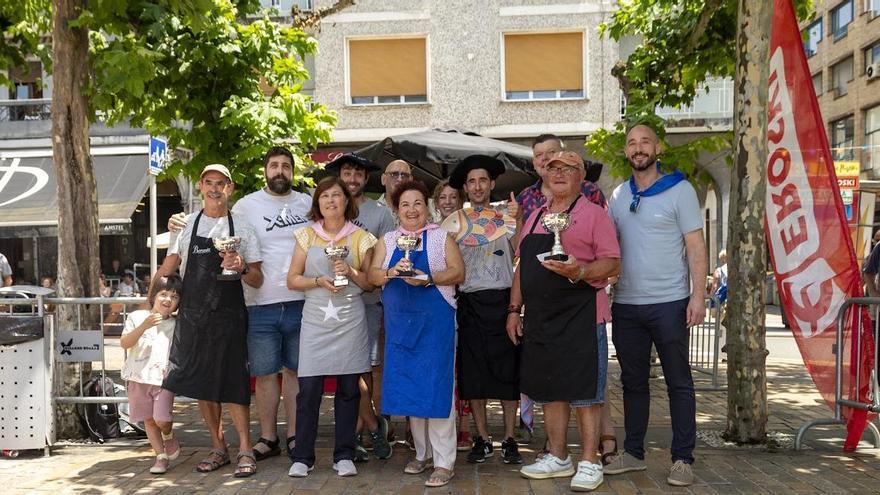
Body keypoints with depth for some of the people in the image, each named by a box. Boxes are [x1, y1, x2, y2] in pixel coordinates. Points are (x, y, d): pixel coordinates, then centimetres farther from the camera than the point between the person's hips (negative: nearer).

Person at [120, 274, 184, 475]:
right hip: (139, 377, 1)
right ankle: (161, 456, 21)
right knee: (149, 420, 8)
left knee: (162, 419, -14)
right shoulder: (137, 317, 1)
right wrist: (144, 326, -19)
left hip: (164, 379, -1)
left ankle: (169, 438, 19)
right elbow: (124, 343, -9)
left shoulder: (177, 325, 4)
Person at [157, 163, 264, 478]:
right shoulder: (187, 224, 8)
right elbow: (168, 267, 13)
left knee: (233, 383, -5)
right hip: (192, 316, 3)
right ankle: (218, 448, 20)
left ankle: (245, 450, 3)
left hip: (229, 316, -3)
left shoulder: (242, 227, 2)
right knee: (202, 383, 8)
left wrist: (242, 267, -19)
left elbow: (257, 280, 1)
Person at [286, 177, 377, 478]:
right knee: (308, 389, -4)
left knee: (348, 389, 2)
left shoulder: (360, 238, 6)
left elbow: (370, 283, 9)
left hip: (350, 321, 0)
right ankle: (302, 457, 6)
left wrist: (350, 272, -10)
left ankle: (344, 456, 12)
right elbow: (293, 280, 6)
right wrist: (320, 281, -11)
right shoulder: (307, 235, 7)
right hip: (315, 320, 0)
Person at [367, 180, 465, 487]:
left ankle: (444, 462, -3)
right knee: (409, 385, 7)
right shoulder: (387, 241, 13)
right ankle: (423, 453, 21)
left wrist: (427, 278, -19)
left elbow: (458, 273, -3)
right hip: (400, 321, 4)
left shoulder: (441, 237, 4)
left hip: (435, 320, -4)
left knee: (435, 386, -8)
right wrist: (392, 272, -15)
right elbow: (373, 276, 6)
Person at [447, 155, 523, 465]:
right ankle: (482, 439, 15)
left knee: (507, 369, 1)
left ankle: (509, 439, 11)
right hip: (469, 302, 2)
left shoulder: (506, 216, 5)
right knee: (472, 372, 4)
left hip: (501, 299, -2)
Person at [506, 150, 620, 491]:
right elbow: (521, 267, 19)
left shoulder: (593, 214, -2)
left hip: (580, 315, -6)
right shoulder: (535, 217, 17)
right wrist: (514, 310, 13)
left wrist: (579, 271, -25)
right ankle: (558, 458, 24)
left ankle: (589, 463, 8)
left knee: (584, 391, -2)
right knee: (549, 389, 12)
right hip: (539, 316, 6)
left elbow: (612, 263, -9)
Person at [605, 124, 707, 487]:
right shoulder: (619, 195, 11)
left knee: (678, 382, 3)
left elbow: (696, 247, -6)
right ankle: (633, 452, 23)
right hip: (626, 304, 5)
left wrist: (698, 295, -15)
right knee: (633, 381, 13)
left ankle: (683, 458, 11)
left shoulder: (679, 190, -2)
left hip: (669, 303, -4)